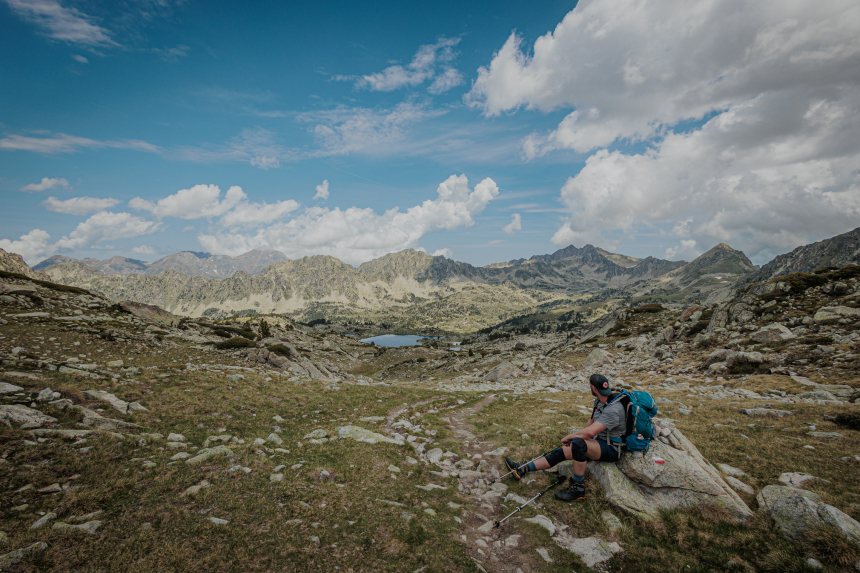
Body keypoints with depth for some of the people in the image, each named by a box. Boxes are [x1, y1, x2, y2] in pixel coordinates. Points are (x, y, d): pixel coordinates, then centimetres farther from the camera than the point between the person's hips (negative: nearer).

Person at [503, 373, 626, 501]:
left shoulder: (613, 409, -26)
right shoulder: (599, 401, 5)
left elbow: (590, 432, -32)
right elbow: (592, 423, 19)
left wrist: (568, 437, -17)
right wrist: (574, 437, 9)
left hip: (611, 449, -9)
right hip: (599, 442, 9)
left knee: (578, 444, -37)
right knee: (561, 452, -7)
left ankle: (578, 489, -22)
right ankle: (522, 469, -5)